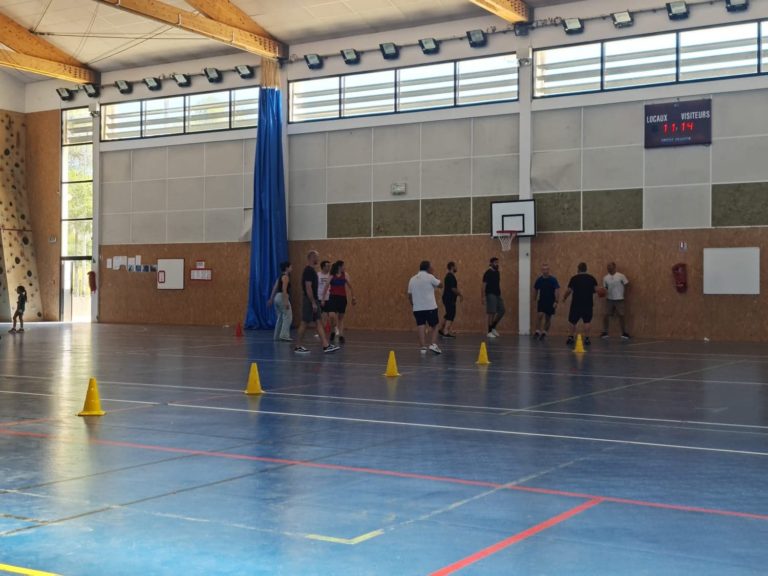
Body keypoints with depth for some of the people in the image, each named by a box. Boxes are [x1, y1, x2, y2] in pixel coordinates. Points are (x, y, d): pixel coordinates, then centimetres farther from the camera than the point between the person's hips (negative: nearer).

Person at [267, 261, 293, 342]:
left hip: (277, 297, 10)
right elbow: (284, 289, -20)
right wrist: (286, 301, -25)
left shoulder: (281, 276, 17)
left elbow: (275, 288, 18)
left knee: (280, 317, 14)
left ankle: (277, 336, 15)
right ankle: (284, 336, -14)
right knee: (288, 317, -8)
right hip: (282, 297, -10)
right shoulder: (285, 276, -11)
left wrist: (271, 299, 20)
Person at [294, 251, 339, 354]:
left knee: (318, 323, 6)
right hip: (309, 301, -10)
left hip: (313, 300, 10)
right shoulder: (308, 271, -17)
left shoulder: (311, 270, 14)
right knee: (304, 323, -3)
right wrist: (313, 303, -22)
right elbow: (308, 287, -22)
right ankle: (298, 347, 4)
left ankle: (326, 345, 5)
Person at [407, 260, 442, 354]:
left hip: (417, 308, 4)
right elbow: (439, 285, 6)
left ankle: (423, 347, -4)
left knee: (421, 328, 2)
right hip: (430, 307, -4)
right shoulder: (429, 277, -5)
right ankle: (434, 344, -2)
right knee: (434, 327, 10)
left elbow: (409, 296, 13)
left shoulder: (412, 279, 12)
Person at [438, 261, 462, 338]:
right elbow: (453, 289, -21)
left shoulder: (448, 276, 15)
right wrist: (460, 295, -9)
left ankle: (441, 329, 26)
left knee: (448, 314, 19)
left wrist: (458, 294, 24)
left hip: (447, 298, 10)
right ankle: (446, 332, -12)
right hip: (450, 299, -10)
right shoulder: (451, 277, -17)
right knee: (451, 315, -8)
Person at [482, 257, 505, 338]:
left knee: (502, 311, 4)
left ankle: (493, 328, 17)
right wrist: (483, 296, -16)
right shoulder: (488, 273, -9)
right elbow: (484, 285, -11)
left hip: (497, 295, 8)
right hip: (491, 295, -8)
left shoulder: (497, 272, 14)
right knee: (491, 313, -8)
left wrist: (500, 294, 17)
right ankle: (489, 332, -2)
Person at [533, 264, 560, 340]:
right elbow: (535, 290, 12)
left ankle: (544, 333, 20)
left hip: (551, 302, -1)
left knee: (548, 318, 6)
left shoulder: (553, 280, -10)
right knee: (539, 315, -15)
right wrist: (536, 299, 14)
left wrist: (556, 302, -20)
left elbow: (557, 291, -13)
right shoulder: (539, 280, -2)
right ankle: (537, 331, -6)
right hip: (541, 301, 1)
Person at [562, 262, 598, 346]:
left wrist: (564, 298, 13)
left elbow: (569, 290, -3)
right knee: (587, 321, 6)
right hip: (588, 303, 1)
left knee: (573, 321, 11)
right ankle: (586, 339, 1)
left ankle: (571, 338, 12)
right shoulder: (591, 278, 2)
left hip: (576, 303, -1)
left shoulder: (574, 278, -3)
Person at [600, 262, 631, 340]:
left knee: (621, 316, -1)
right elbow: (605, 288, 10)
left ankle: (624, 333, 9)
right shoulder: (605, 278, 3)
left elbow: (625, 286, 1)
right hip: (609, 299, 3)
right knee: (606, 315, -2)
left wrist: (622, 294, -1)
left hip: (619, 299, -3)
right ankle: (605, 332, 9)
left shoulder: (621, 276, -7)